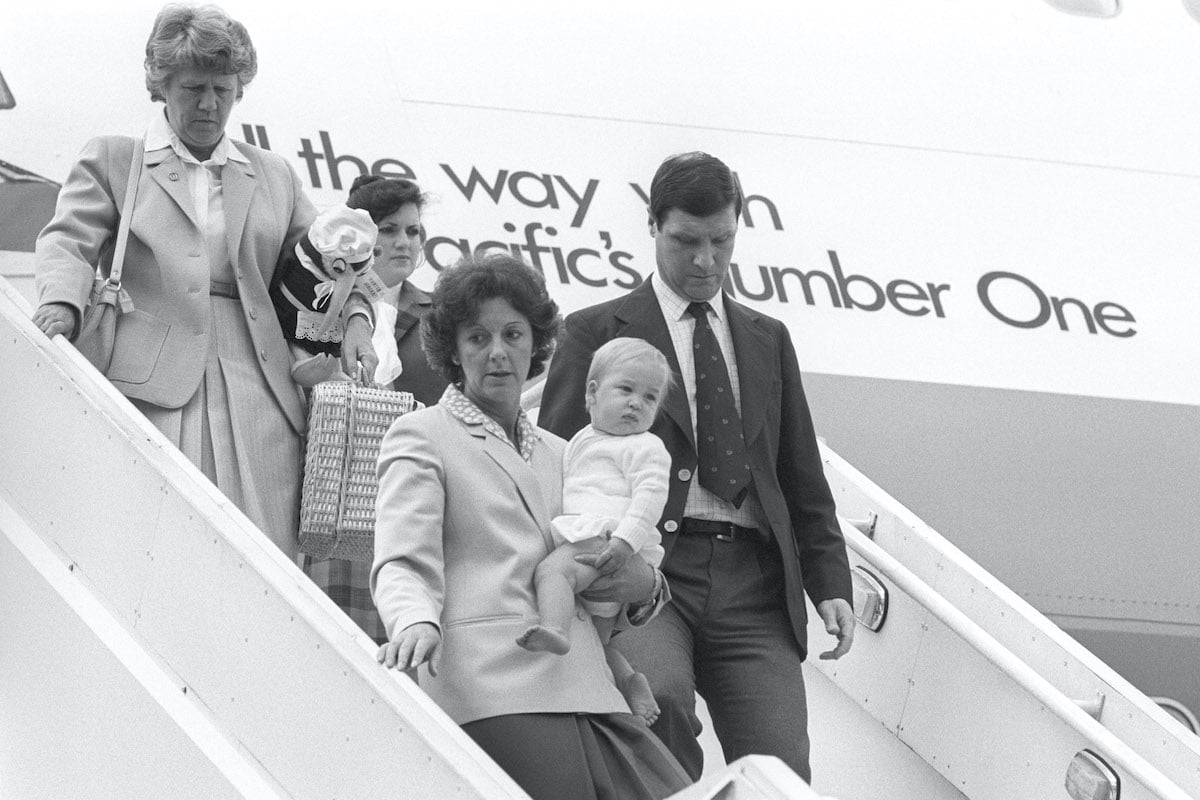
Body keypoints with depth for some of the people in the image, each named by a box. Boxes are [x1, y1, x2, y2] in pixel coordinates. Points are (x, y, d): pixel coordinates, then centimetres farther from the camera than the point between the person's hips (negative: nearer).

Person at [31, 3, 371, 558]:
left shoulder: (274, 176, 24)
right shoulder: (111, 159, 16)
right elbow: (69, 241, 4)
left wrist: (354, 321, 7)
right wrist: (61, 301, -18)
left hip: (257, 393, 3)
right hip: (153, 388, -3)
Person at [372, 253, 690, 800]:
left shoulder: (558, 453, 29)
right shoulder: (421, 437, 11)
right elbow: (402, 564, -4)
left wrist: (644, 587, 7)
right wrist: (417, 622, -26)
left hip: (585, 688, 6)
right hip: (494, 688, -5)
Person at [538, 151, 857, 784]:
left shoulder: (768, 340, 24)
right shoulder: (596, 332, 11)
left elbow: (804, 478, 23)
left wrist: (831, 585, 10)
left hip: (753, 588, 3)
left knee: (782, 773, -13)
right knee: (659, 693, -34)